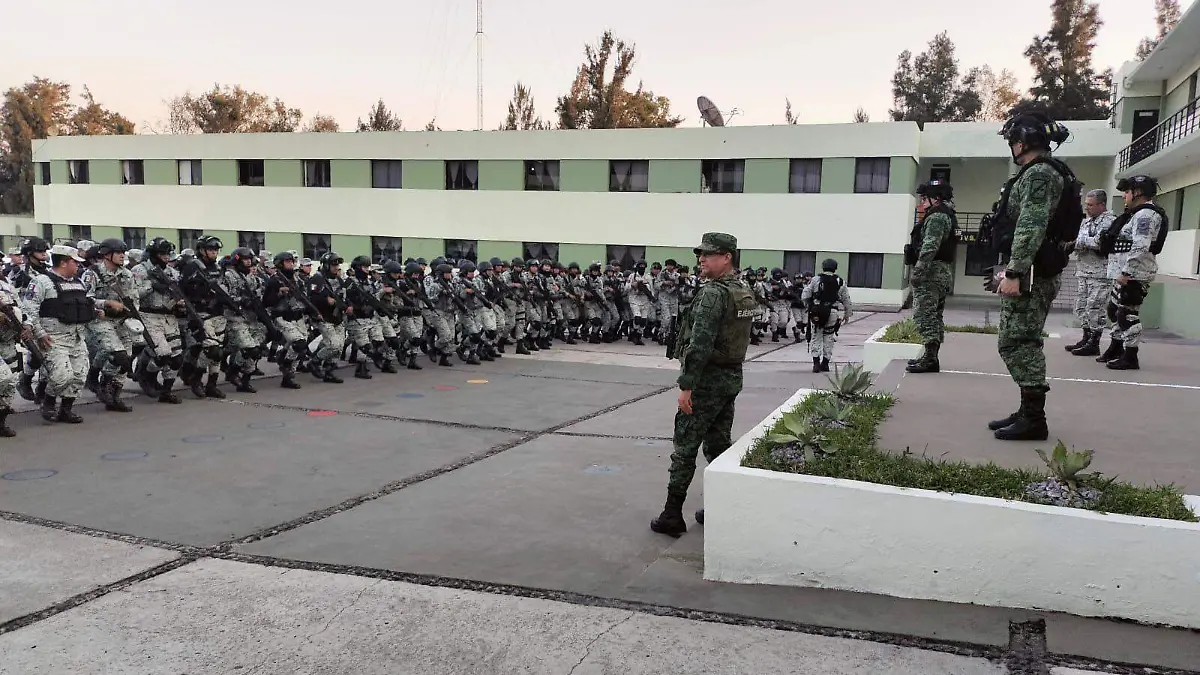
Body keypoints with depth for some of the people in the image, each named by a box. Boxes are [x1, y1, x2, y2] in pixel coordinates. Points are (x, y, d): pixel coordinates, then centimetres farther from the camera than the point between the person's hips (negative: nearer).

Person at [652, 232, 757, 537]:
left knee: (685, 448, -1)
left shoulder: (712, 293, -19)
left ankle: (672, 516, 4)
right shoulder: (746, 292, 11)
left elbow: (700, 344, -25)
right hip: (734, 377, 9)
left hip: (707, 379, -9)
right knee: (719, 445, 15)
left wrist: (686, 386, -22)